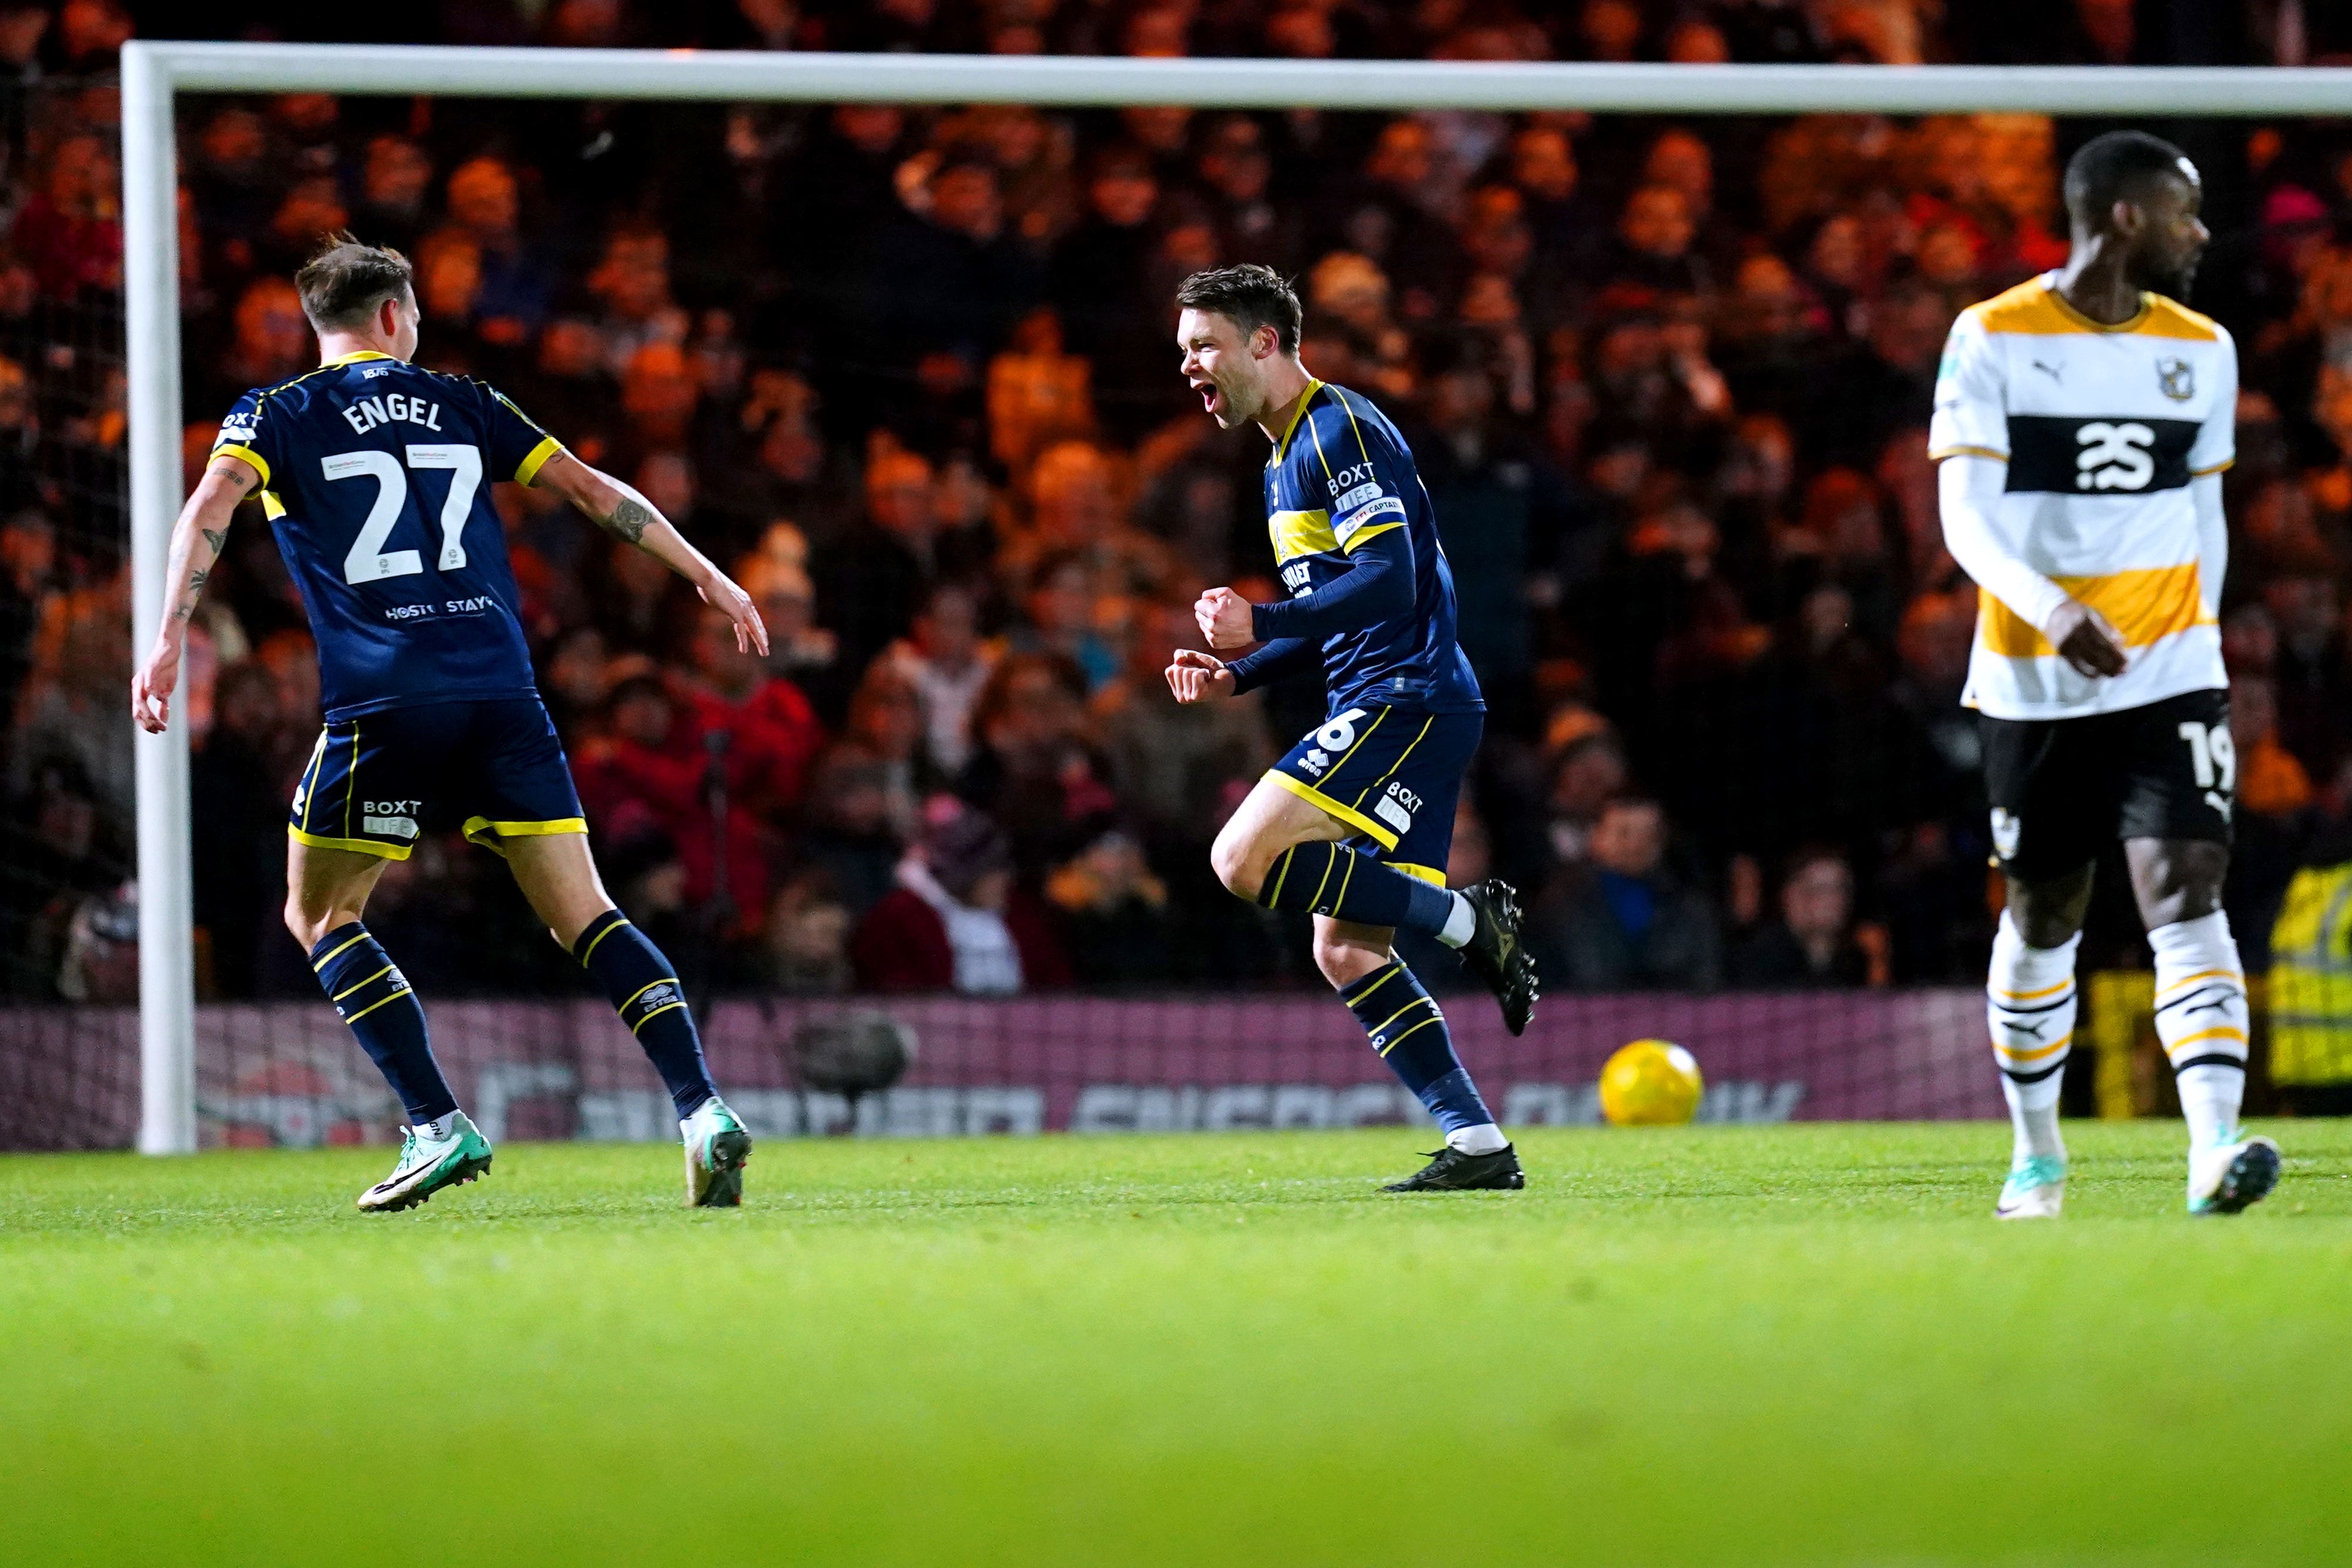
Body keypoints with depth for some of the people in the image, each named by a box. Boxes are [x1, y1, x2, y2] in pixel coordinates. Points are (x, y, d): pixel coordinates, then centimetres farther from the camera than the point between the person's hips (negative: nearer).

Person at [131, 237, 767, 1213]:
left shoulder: (275, 416, 10)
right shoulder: (461, 404, 18)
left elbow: (209, 509, -8)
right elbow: (595, 491, 19)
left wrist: (168, 640, -17)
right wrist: (709, 579, 25)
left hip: (381, 703, -3)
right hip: (501, 694, 3)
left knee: (320, 919, 14)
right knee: (583, 916, 5)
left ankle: (439, 1126, 1)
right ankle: (701, 1108, -11)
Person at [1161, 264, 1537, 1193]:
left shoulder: (1341, 431, -9)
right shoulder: (1286, 460, 22)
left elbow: (1388, 582, -21)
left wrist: (1261, 626, -24)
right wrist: (1238, 674, 17)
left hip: (1409, 699, -10)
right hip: (1380, 709, 10)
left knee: (1244, 858, -22)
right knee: (1343, 949, 4)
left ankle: (1466, 919, -13)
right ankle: (1478, 1145, 2)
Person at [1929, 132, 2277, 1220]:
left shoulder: (2200, 349, 8)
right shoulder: (1993, 339, -5)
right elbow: (1966, 518, -12)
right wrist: (2051, 610, -28)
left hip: (2170, 679, 2)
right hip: (2033, 682, -2)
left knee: (2187, 893, -16)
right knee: (2041, 920, 10)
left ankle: (2214, 1148, -27)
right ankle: (2037, 1152, 28)